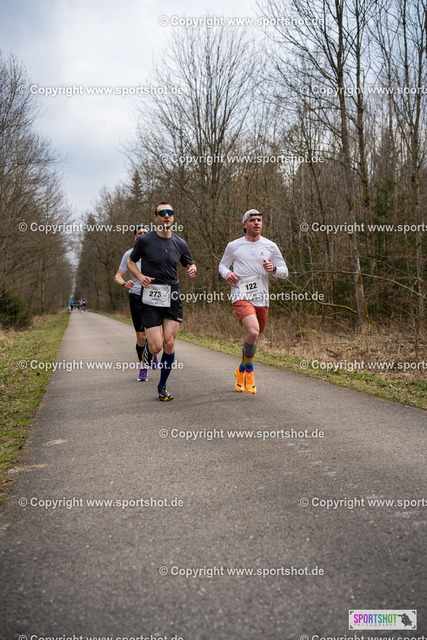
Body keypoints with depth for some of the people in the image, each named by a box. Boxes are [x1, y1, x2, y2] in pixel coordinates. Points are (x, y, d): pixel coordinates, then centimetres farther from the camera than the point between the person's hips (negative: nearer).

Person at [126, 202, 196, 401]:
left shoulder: (180, 243, 7)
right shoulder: (145, 240, -2)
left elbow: (190, 265, 21)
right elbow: (130, 262, 10)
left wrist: (192, 269, -4)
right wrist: (140, 276, -9)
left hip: (173, 298, 3)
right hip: (151, 297, -3)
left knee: (169, 344, -2)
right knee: (156, 346, -11)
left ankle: (162, 386, 14)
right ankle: (147, 352, 28)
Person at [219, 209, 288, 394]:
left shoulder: (270, 246, 7)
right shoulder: (233, 246, 4)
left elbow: (284, 272, 10)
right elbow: (223, 264, 19)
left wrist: (273, 269, -13)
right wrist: (227, 273, -4)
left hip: (261, 299, 3)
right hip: (241, 297, -3)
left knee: (254, 338, 11)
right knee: (253, 332, -26)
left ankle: (241, 371, 36)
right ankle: (249, 371, -3)